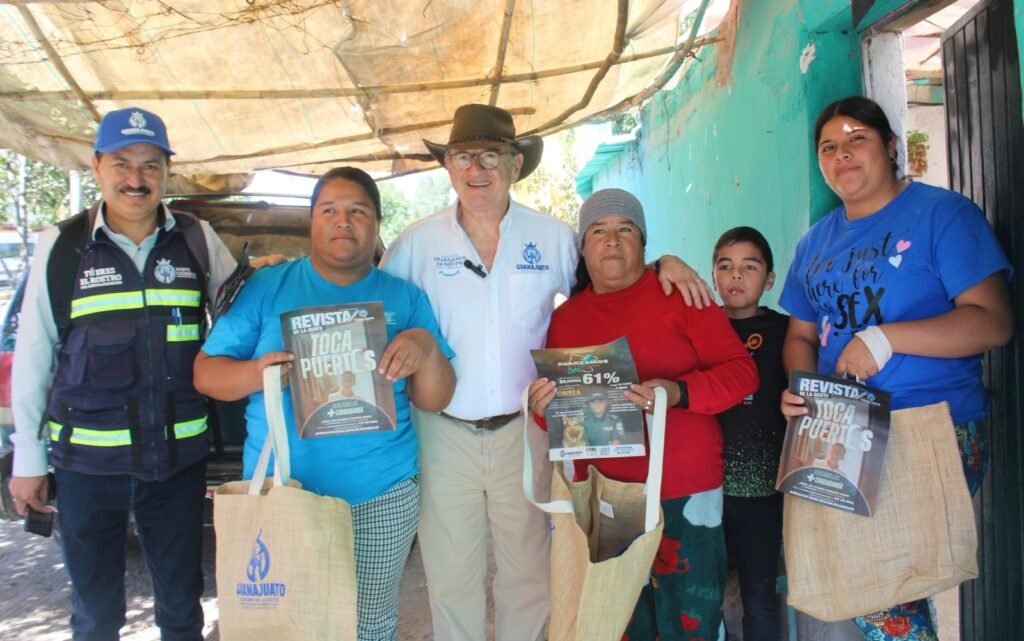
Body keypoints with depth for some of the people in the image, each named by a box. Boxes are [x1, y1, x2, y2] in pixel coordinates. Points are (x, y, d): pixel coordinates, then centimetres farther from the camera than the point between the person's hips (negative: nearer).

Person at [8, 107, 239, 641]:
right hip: (86, 460, 0)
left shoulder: (198, 240, 0)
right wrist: (27, 457, 3)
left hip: (179, 457, 1)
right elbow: (33, 355, 2)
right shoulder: (61, 245, -1)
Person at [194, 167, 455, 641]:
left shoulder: (405, 299, 3)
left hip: (381, 495, 1)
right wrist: (256, 373, -20)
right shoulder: (267, 288, 1)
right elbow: (206, 372, 1)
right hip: (281, 490, 0)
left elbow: (434, 401, 2)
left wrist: (428, 347, -17)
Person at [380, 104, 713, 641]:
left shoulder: (553, 238, 2)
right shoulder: (417, 243, -1)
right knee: (450, 578, 13)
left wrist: (661, 263, -2)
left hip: (524, 431, 1)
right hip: (443, 434, 0)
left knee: (528, 576, 14)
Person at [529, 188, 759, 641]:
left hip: (685, 496, -3)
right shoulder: (566, 317, 9)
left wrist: (679, 392, -22)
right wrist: (542, 407, -7)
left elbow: (741, 372, -5)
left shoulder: (679, 295, -2)